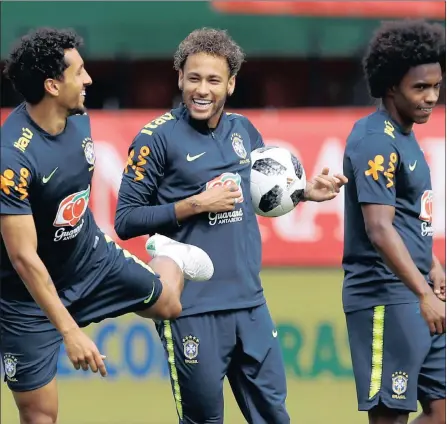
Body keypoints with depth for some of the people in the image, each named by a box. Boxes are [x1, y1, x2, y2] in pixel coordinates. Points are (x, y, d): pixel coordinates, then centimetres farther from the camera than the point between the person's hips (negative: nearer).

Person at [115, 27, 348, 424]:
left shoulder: (245, 131, 9)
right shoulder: (158, 137, -8)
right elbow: (126, 221, -9)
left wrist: (305, 192, 5)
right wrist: (195, 204, -15)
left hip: (250, 301, 5)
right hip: (192, 308, -5)